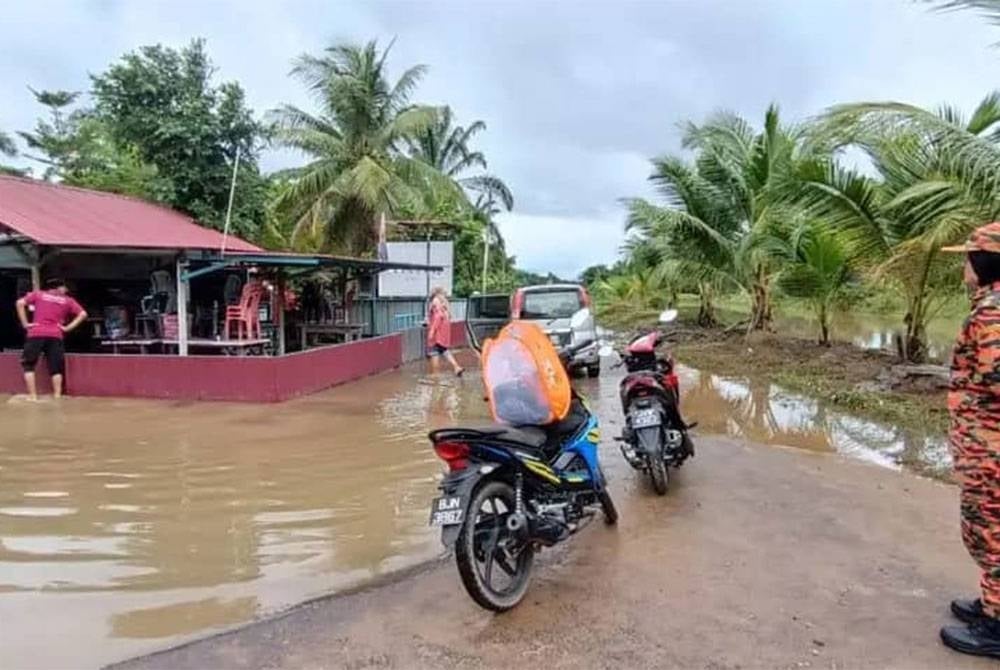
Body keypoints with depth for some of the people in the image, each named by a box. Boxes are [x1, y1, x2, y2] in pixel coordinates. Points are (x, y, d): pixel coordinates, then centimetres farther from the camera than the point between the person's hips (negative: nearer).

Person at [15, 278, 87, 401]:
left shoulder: (38, 294, 15)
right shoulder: (67, 300, 15)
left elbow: (20, 303, 2)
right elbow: (83, 314, 7)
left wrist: (25, 323, 4)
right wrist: (68, 327, 6)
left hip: (36, 334, -1)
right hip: (55, 336, 1)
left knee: (28, 365, 8)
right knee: (56, 368, 7)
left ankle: (33, 396, 2)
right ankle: (57, 396, 2)